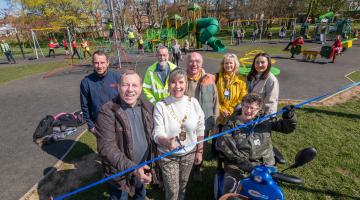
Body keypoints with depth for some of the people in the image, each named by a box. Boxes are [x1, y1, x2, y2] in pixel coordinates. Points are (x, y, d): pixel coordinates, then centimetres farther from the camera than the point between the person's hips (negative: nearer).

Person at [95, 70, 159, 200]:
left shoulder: (147, 107, -4)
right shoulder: (108, 111, -22)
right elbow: (106, 147, -26)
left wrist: (153, 159, 7)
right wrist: (132, 168, -31)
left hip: (143, 169, 5)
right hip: (119, 172, -4)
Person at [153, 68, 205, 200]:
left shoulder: (193, 102, -10)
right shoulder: (160, 106, -17)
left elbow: (200, 129, -1)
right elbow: (157, 134, -19)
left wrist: (199, 151, 4)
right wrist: (168, 142, -40)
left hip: (189, 153, 3)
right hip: (168, 156, -2)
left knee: (183, 186, 24)